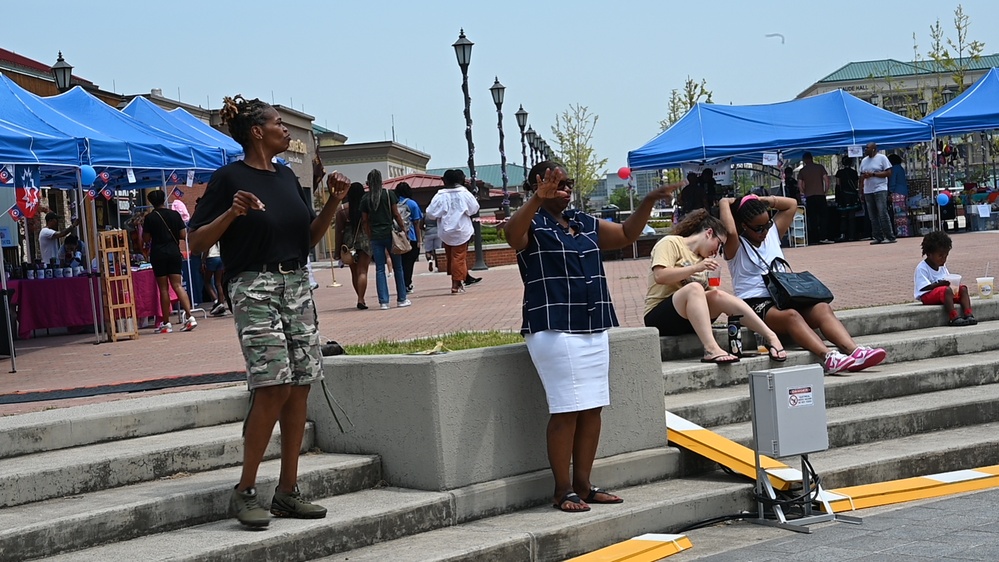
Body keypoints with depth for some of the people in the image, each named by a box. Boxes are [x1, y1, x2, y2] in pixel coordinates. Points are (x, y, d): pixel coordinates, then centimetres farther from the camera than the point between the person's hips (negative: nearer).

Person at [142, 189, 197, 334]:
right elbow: (183, 235, 2)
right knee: (177, 285, 3)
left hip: (158, 254, -2)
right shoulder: (175, 214, 2)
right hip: (174, 252, 2)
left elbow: (146, 239, -4)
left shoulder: (149, 218, -5)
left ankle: (166, 323, 5)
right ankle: (189, 316, -13)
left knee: (163, 288, 2)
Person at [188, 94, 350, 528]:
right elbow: (197, 243, -6)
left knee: (300, 387, 2)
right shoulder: (230, 178, -5)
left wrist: (334, 201, 6)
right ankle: (244, 492, -5)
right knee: (273, 387, -15)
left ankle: (287, 492, 8)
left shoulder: (287, 177, 16)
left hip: (297, 285, 7)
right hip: (254, 286, -7)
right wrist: (232, 213, -21)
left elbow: (309, 237, 19)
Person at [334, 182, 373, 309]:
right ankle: (360, 299, -13)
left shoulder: (342, 209, -2)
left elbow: (339, 231, 0)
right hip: (365, 240, -2)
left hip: (349, 241, 2)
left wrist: (338, 249, 5)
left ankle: (361, 298, 21)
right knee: (362, 271, -3)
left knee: (354, 272, 13)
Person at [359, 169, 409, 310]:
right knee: (397, 267, 8)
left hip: (375, 236, 2)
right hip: (390, 233, -2)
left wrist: (370, 236, 10)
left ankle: (383, 301, 0)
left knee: (379, 269, 4)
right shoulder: (389, 194, -4)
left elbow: (365, 220, 3)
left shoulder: (365, 198, 2)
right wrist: (403, 229, 3)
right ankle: (401, 299, 12)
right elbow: (396, 214, -5)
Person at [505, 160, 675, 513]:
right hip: (554, 331, -7)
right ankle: (563, 491, -1)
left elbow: (627, 234, 25)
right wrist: (537, 199, -43)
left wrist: (648, 202, 11)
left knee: (592, 408, 7)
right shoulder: (533, 225, -5)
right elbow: (512, 235, -28)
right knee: (566, 410, -8)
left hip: (594, 328, 8)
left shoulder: (584, 224, 17)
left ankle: (583, 485, 14)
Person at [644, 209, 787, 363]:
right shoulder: (670, 243, -2)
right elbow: (659, 276, -17)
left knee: (718, 296, -19)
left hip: (690, 318, 7)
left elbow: (710, 293, 14)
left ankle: (771, 337, -24)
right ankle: (711, 349, -48)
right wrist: (696, 268, -23)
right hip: (660, 316, -7)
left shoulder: (702, 258, 21)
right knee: (694, 287, -32)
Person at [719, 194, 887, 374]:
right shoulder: (736, 248, 1)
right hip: (756, 305, -7)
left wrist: (766, 201, 15)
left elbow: (792, 204, 25)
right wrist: (726, 204, -7)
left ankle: (853, 351, -43)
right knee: (790, 316, -37)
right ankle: (827, 357, -56)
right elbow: (730, 231, -23)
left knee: (823, 308, -22)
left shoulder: (772, 234, 21)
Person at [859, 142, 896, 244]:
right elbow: (861, 175, 22)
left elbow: (888, 173, -7)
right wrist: (864, 176, -3)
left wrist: (873, 174, -14)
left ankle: (890, 237, -10)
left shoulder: (882, 158, -1)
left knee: (883, 214, -12)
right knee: (873, 216, 3)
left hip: (880, 190, -6)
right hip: (868, 191, 6)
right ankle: (878, 237, 6)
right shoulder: (864, 161, 17)